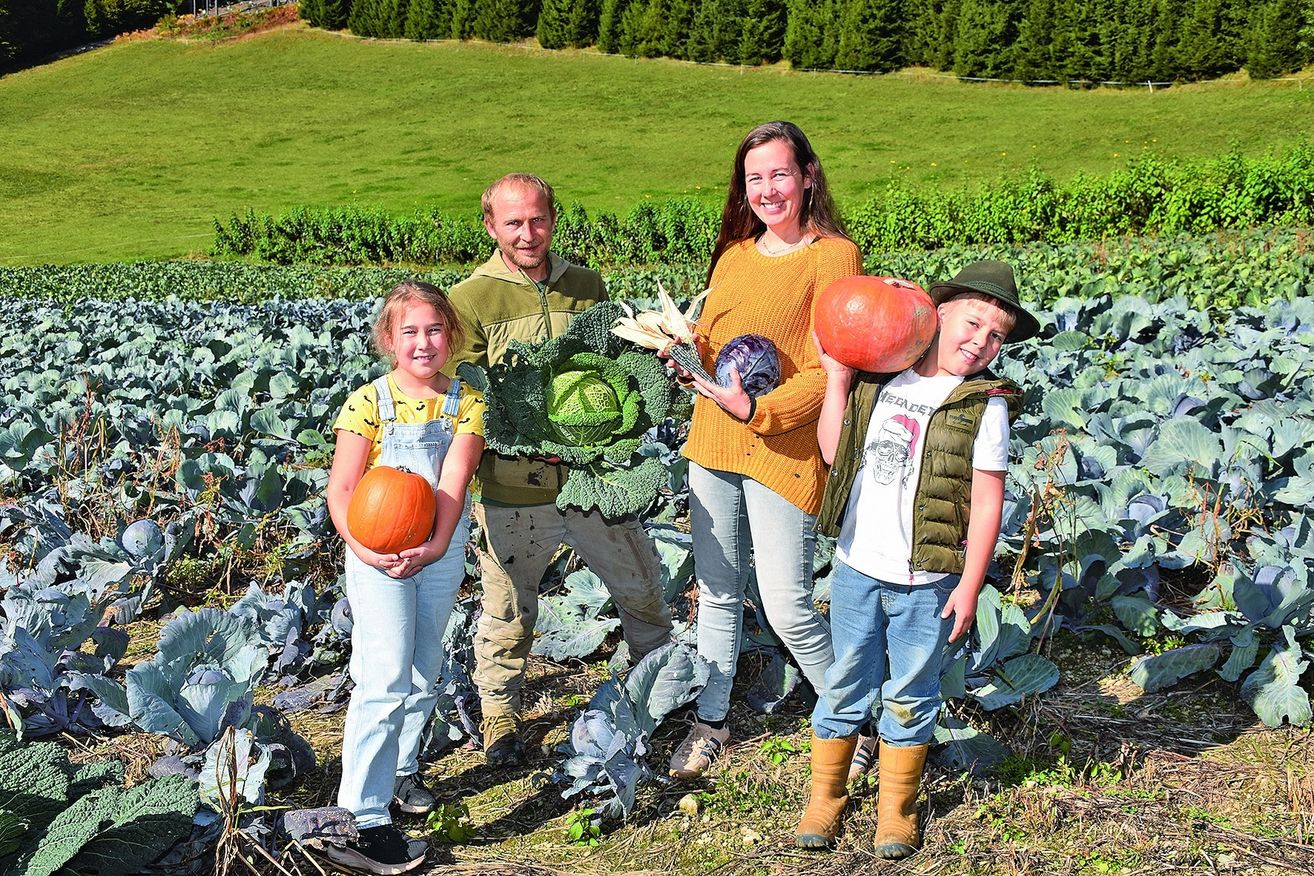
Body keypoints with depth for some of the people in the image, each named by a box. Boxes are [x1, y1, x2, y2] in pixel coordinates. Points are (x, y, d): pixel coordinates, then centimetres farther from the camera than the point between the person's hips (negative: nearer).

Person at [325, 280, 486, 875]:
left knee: (422, 675, 16)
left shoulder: (465, 404, -1)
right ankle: (359, 823, -6)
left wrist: (435, 546, -27)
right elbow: (341, 489, -11)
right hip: (378, 555, -4)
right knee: (385, 681, -11)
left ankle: (400, 770, 38)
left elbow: (453, 483, -12)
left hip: (442, 551, 4)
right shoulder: (368, 403, -8)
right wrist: (364, 549, -28)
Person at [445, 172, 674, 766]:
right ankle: (499, 713, 36)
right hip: (512, 492, -3)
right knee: (509, 613, 13)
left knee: (642, 585, 17)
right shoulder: (470, 301, -8)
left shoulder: (586, 286, 6)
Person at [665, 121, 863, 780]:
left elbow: (830, 371, -14)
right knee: (717, 592, 15)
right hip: (712, 444, 6)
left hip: (783, 451, -6)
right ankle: (711, 721, 32)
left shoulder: (833, 255, -9)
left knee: (786, 607, -3)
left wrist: (758, 409, -24)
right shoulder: (734, 252, 11)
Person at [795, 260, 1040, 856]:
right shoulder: (878, 379, 4)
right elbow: (834, 452, 6)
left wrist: (969, 586, -9)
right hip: (857, 567, 3)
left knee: (909, 696, 10)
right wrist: (836, 378, 1)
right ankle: (824, 796, 29)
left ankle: (897, 807, 28)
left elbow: (987, 502, -7)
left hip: (927, 583, -3)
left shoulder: (984, 405, -6)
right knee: (845, 687, 14)